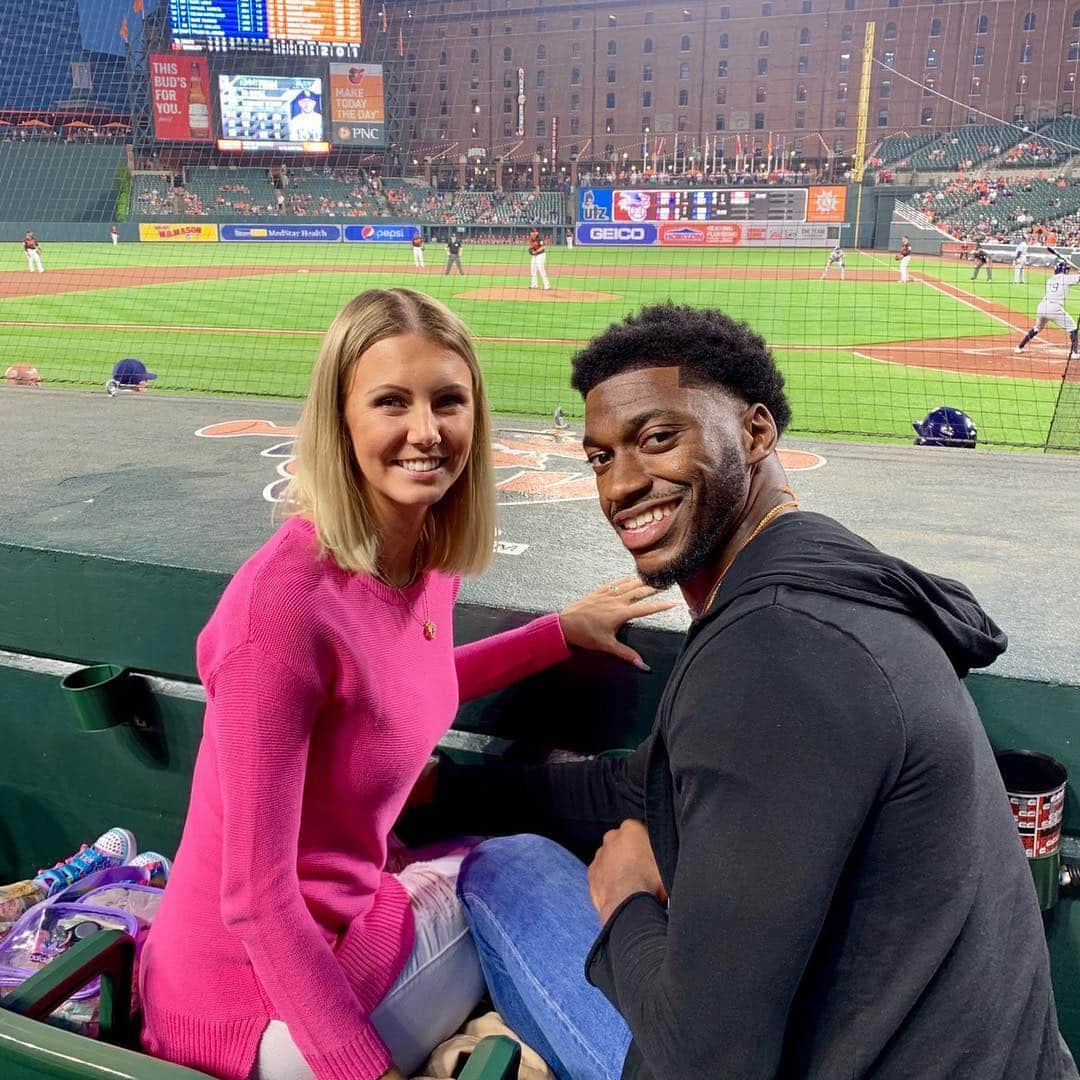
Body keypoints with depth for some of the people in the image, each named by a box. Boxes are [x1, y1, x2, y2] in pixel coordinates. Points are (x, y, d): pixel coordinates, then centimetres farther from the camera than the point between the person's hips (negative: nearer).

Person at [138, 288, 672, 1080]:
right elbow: (258, 901, -25)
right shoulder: (284, 605, -31)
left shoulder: (432, 558, -7)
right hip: (259, 995, -7)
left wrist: (563, 628, 14)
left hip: (342, 913, 7)